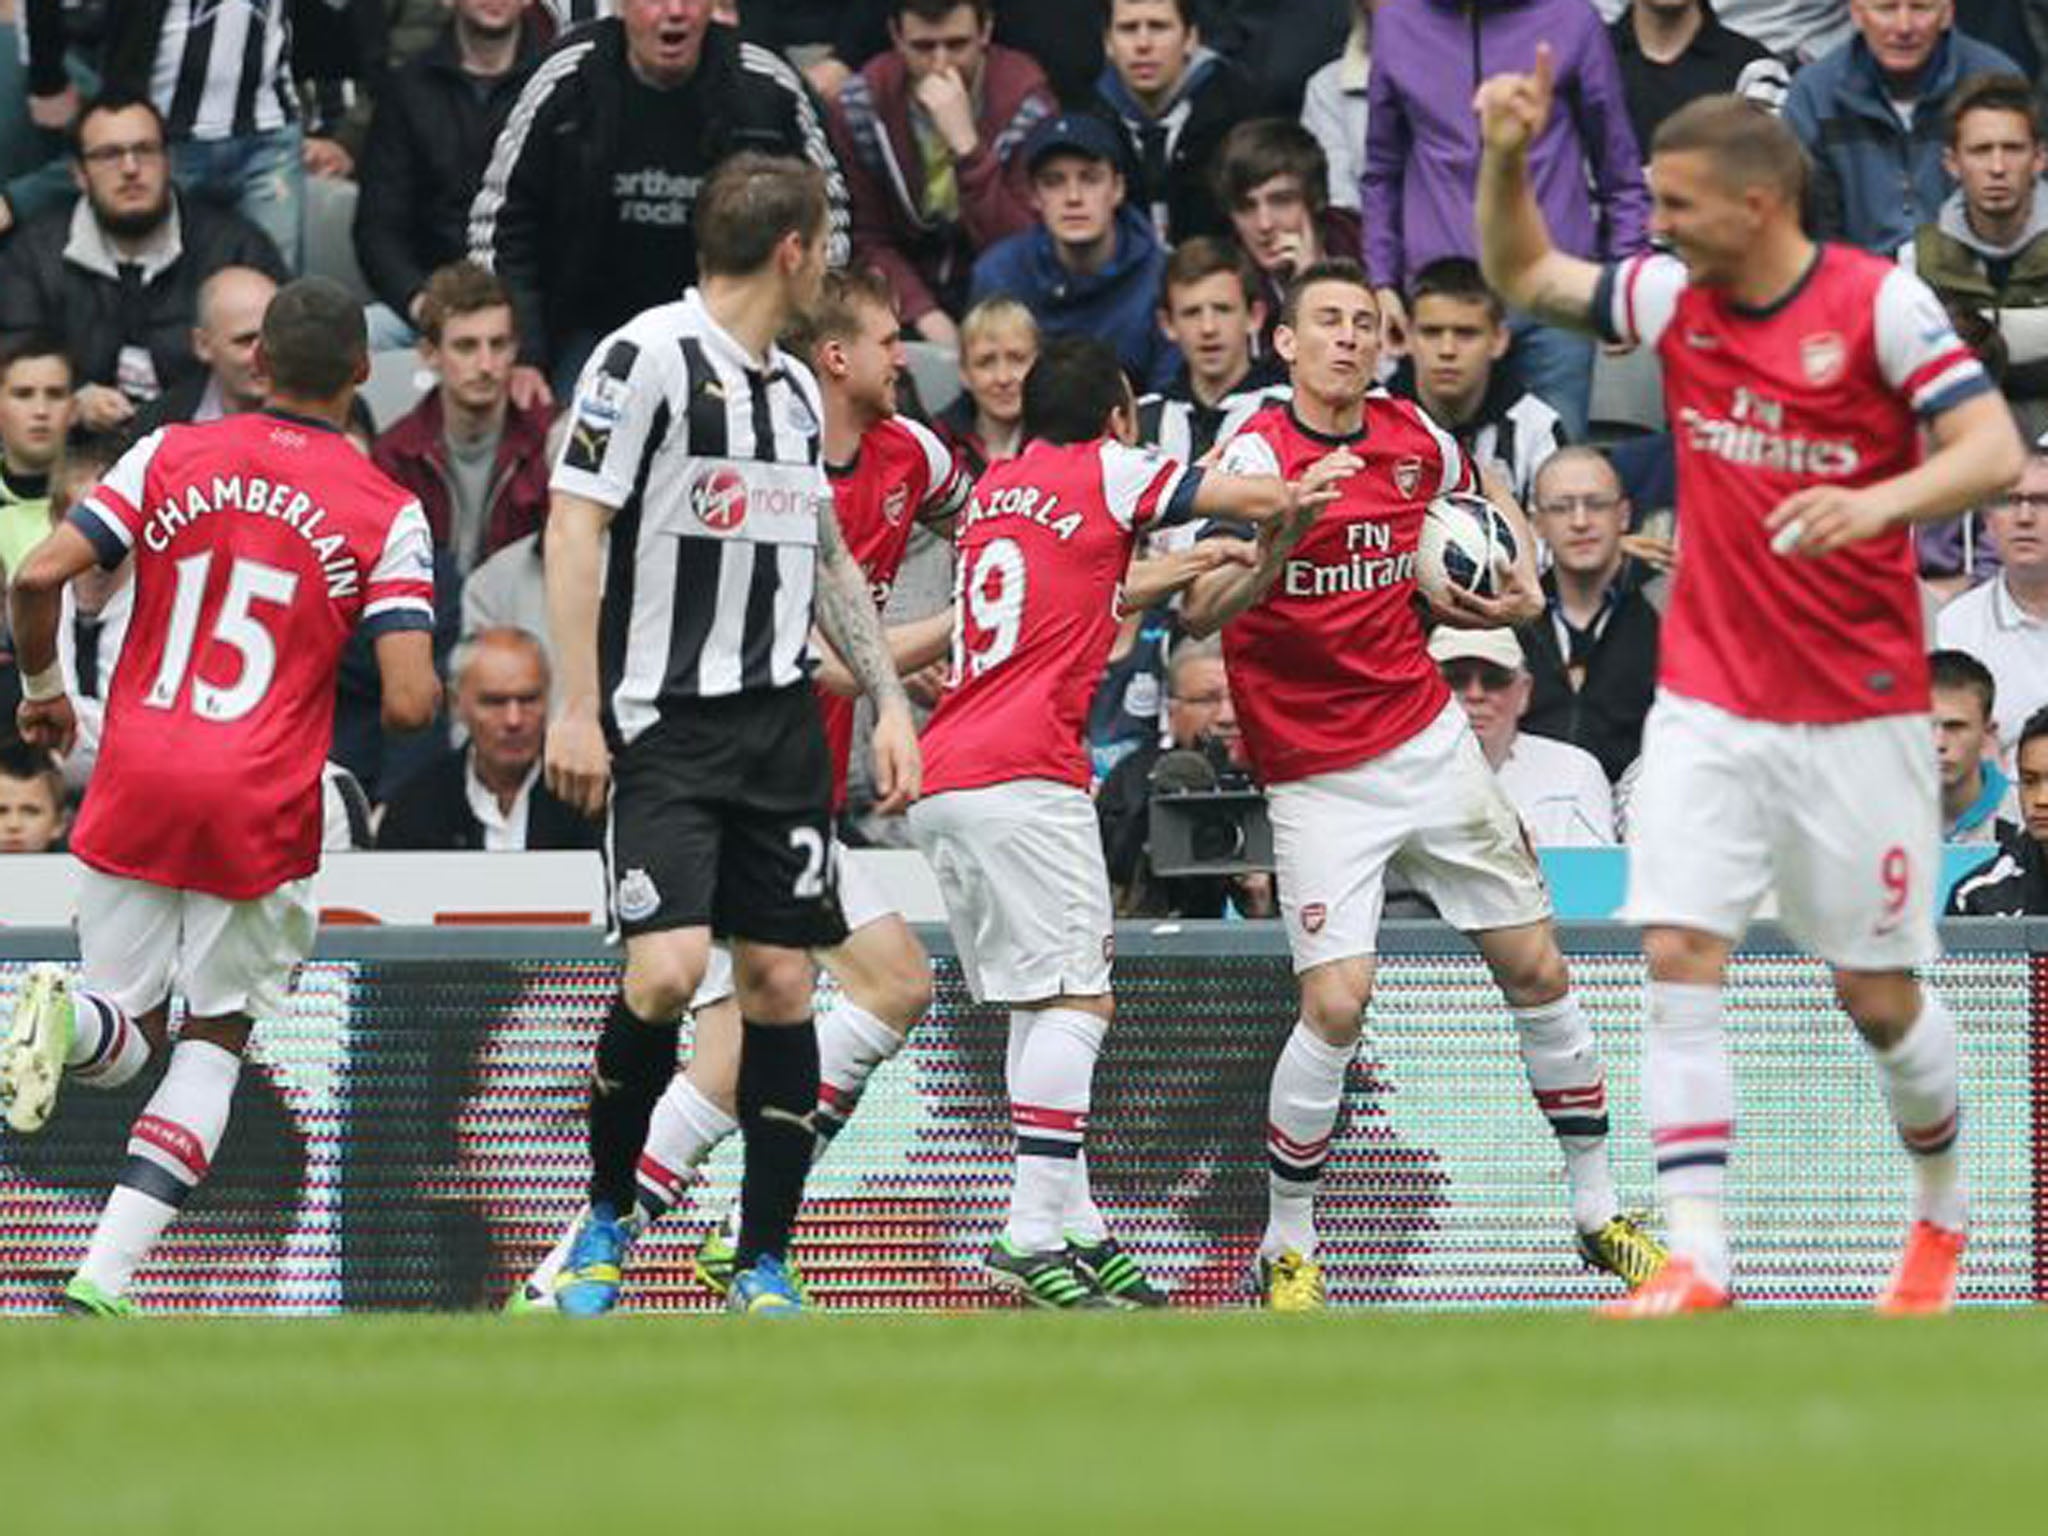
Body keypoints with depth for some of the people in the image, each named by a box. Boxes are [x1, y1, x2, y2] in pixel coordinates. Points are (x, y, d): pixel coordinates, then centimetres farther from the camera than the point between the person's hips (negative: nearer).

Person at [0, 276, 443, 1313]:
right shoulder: (384, 514, -2)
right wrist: (420, 696, 15)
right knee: (213, 1042, 14)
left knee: (126, 1042, 17)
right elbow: (411, 702, -10)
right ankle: (104, 1279, -3)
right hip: (260, 814, -2)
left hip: (137, 791, 2)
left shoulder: (171, 459, 3)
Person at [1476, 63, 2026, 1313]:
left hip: (1855, 713, -4)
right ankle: (1697, 1263, -13)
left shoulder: (1880, 304, -12)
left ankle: (1944, 1208, 31)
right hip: (1708, 704, 4)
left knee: (1880, 996, 4)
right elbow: (1525, 275, 18)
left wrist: (1875, 504, -34)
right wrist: (1507, 157, 1)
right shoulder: (1673, 298, 3)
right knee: (1679, 959, -11)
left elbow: (1995, 451, -17)